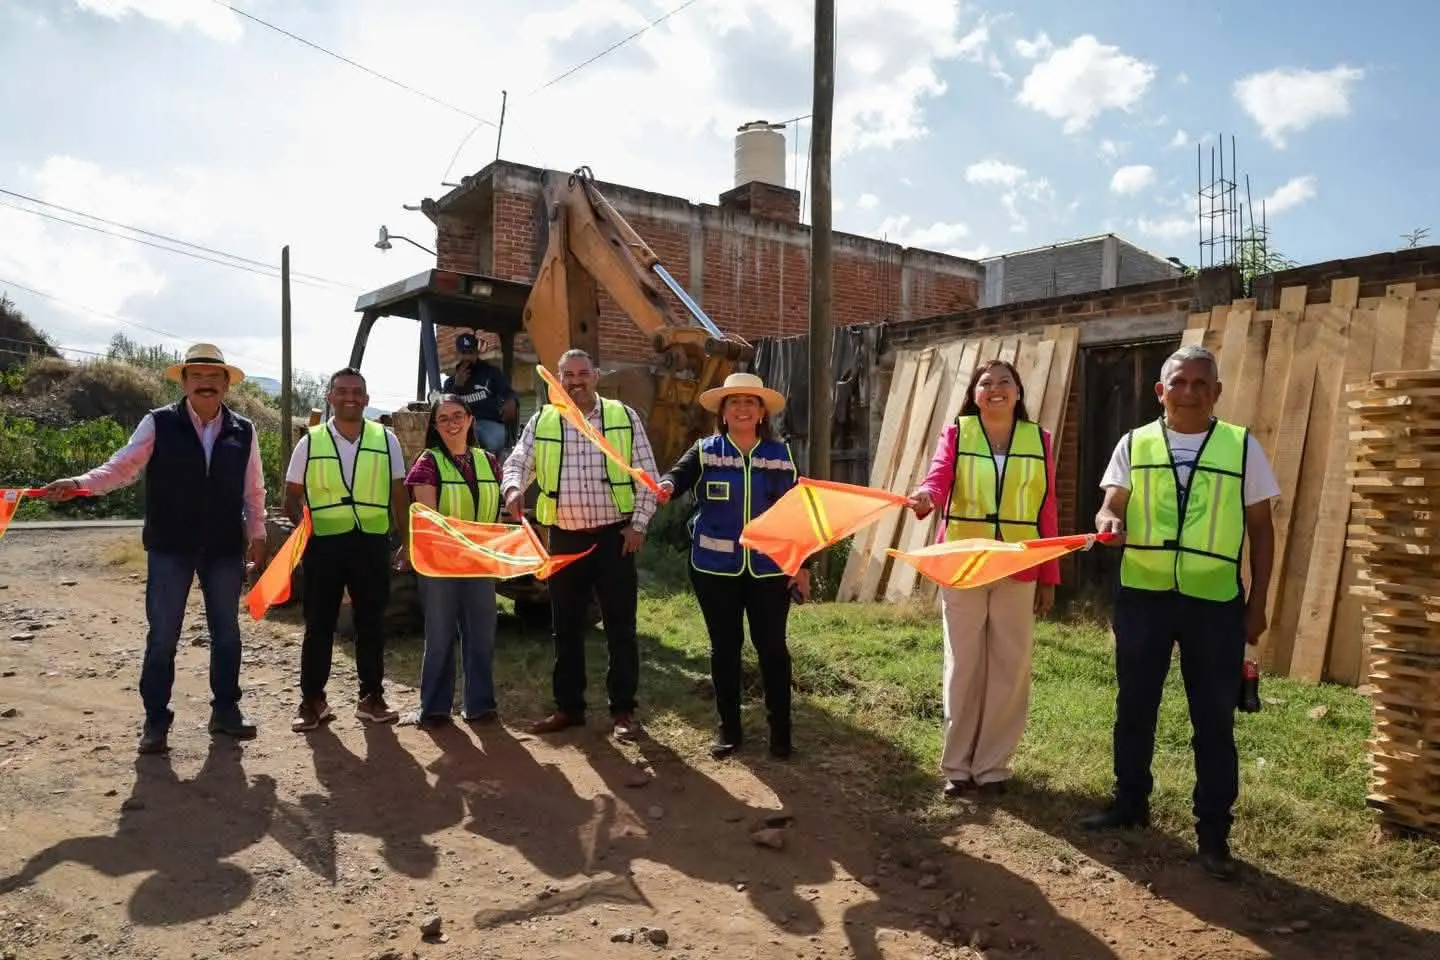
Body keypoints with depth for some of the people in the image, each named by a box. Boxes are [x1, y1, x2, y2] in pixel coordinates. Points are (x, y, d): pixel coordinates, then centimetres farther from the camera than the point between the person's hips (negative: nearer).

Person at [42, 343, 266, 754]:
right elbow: (121, 467, -7)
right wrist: (79, 483, -23)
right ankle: (156, 720, 17)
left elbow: (253, 489, 8)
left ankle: (225, 711, 24)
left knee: (226, 632, 11)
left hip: (224, 549, 2)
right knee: (162, 636, 4)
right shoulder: (158, 424, -5)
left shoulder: (244, 431, 2)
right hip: (170, 548, -2)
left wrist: (257, 534, 6)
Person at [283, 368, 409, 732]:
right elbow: (292, 497, 8)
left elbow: (398, 495, 10)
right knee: (318, 624, 6)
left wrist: (406, 541, 7)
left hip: (371, 542, 1)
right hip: (323, 542, -1)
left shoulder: (386, 440, 5)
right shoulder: (310, 442, 3)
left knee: (371, 621, 8)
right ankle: (312, 700, 18)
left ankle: (371, 696, 20)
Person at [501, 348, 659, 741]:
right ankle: (568, 707, 22)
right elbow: (518, 462, 1)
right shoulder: (542, 421, 5)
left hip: (613, 535, -2)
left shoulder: (624, 417, 1)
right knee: (566, 625, 10)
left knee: (620, 625, 1)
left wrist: (639, 523, -6)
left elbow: (647, 475, 1)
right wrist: (514, 488, -22)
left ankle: (623, 710, 11)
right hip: (564, 537, 2)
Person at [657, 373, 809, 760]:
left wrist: (803, 564, 2)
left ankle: (780, 728, 19)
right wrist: (665, 486, -44)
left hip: (769, 567, 0)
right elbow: (678, 475, -19)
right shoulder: (705, 451, 0)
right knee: (724, 647, 9)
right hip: (715, 567, 0)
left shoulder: (781, 454, 3)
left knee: (771, 646, 4)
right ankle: (729, 728, 23)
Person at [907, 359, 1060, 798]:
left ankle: (993, 765, 20)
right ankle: (957, 765, 18)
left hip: (1018, 571, 1)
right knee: (963, 667, 7)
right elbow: (937, 479, -16)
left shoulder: (1038, 439, 5)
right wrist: (924, 497, -41)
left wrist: (1049, 577, 4)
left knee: (1009, 669, 6)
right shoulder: (956, 434, 1)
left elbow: (1046, 511, 5)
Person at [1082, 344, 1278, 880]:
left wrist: (1257, 604, 2)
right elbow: (1111, 508, 0)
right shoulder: (1135, 444, 4)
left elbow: (1260, 529, 5)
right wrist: (1108, 523, -25)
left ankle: (1213, 833, 18)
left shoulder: (1242, 446, 2)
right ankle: (1129, 804, 31)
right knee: (1134, 707, 13)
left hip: (1215, 601, -1)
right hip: (1142, 595, 2)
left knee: (1214, 719, 5)